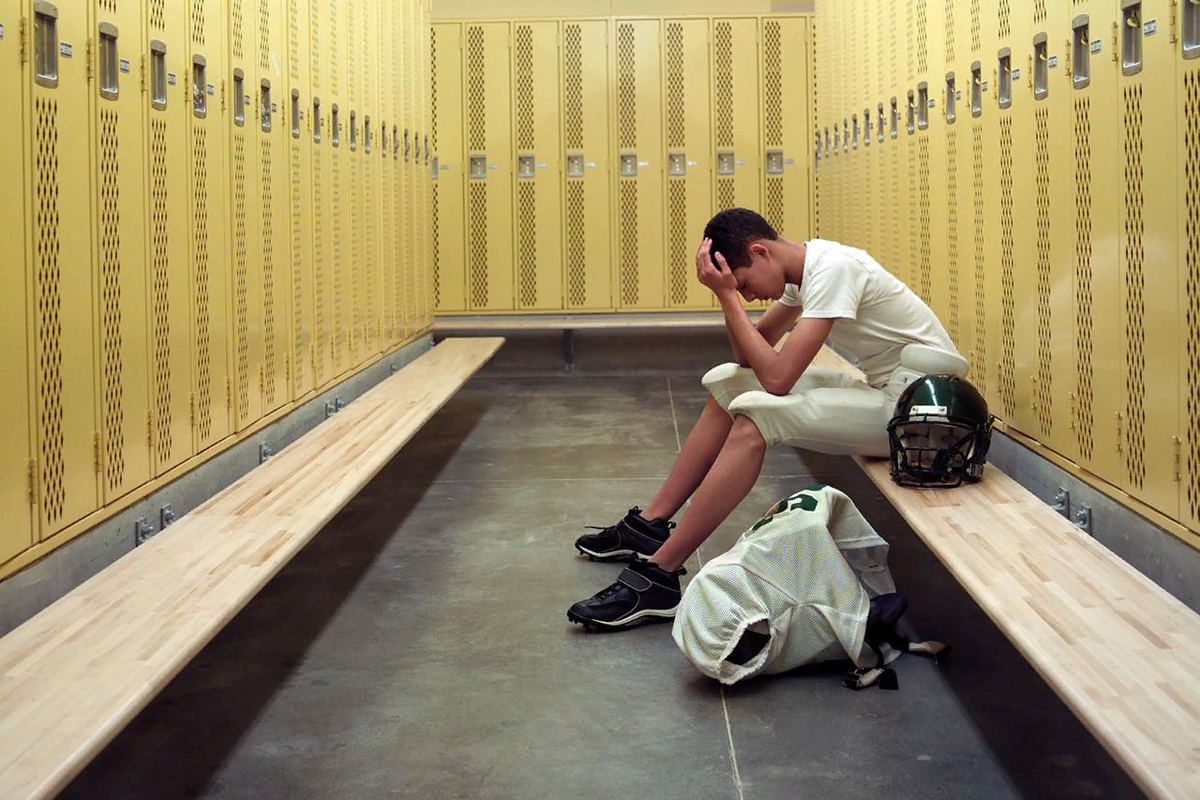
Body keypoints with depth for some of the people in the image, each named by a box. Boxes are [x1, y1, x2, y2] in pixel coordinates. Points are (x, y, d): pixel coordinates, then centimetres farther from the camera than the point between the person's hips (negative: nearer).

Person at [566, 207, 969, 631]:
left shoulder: (832, 269, -21)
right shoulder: (803, 269, 8)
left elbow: (777, 377, -27)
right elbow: (750, 357, 11)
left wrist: (728, 294, -20)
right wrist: (728, 293, -5)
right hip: (881, 390, 10)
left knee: (754, 416, -25)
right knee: (727, 383, 8)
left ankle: (658, 575, -23)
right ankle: (650, 524, 10)